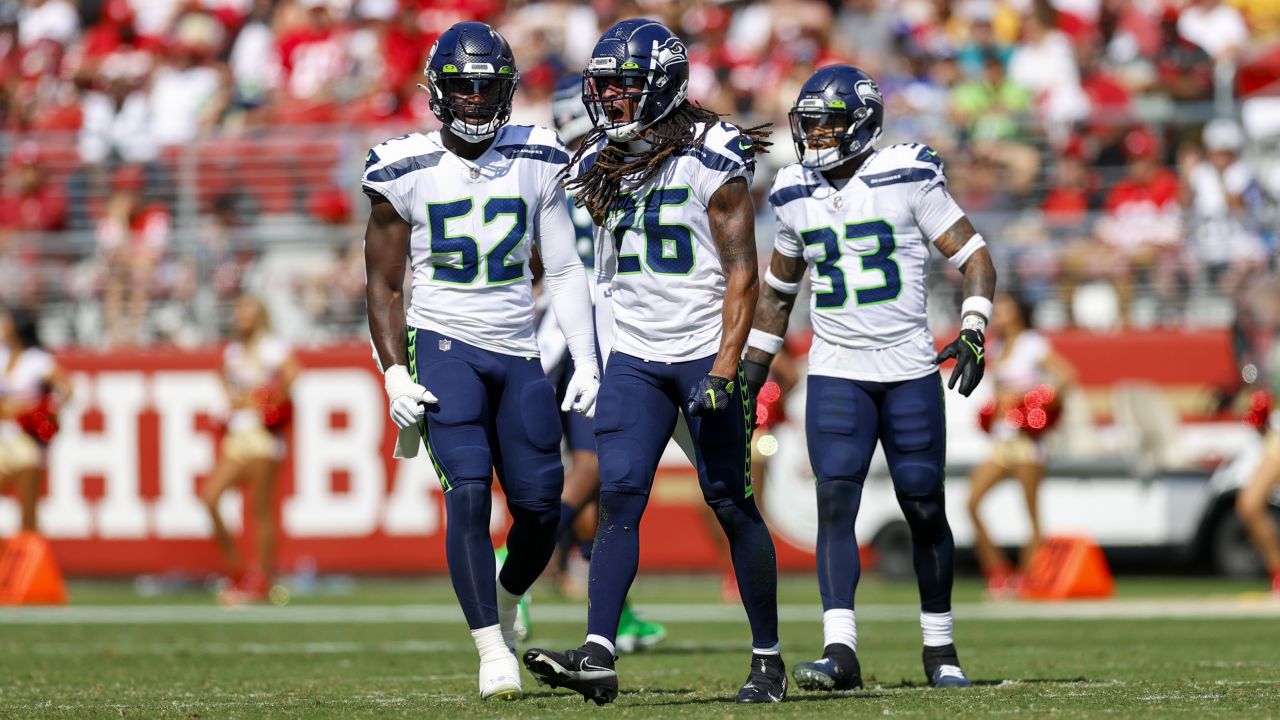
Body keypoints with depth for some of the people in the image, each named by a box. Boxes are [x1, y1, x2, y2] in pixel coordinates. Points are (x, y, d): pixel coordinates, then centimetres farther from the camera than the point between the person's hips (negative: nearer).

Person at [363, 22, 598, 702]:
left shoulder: (536, 163, 3)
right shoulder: (407, 171, -3)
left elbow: (565, 272, 7)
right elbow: (383, 286, 3)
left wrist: (586, 362, -1)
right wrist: (395, 373, -8)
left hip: (518, 351, 3)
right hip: (444, 344, -3)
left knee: (540, 507, -1)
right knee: (469, 492, -18)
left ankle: (504, 601, 31)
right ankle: (493, 649, -11)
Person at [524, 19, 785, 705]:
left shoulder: (711, 161, -10)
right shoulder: (599, 165, 8)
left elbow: (741, 276, -11)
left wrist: (724, 371, -18)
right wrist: (590, 359, 20)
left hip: (704, 353, -4)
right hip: (632, 358, 4)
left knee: (732, 505, 2)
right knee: (619, 499, -9)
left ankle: (768, 658, 13)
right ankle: (598, 656, -17)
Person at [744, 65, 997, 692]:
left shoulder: (908, 179, -7)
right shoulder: (796, 197, 6)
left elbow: (973, 256, -4)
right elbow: (778, 290, 20)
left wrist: (973, 331, -18)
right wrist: (752, 370, 19)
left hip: (910, 370, -2)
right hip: (836, 375, 2)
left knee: (925, 511, 4)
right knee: (835, 504, -13)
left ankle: (940, 650, 19)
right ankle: (841, 652, -20)